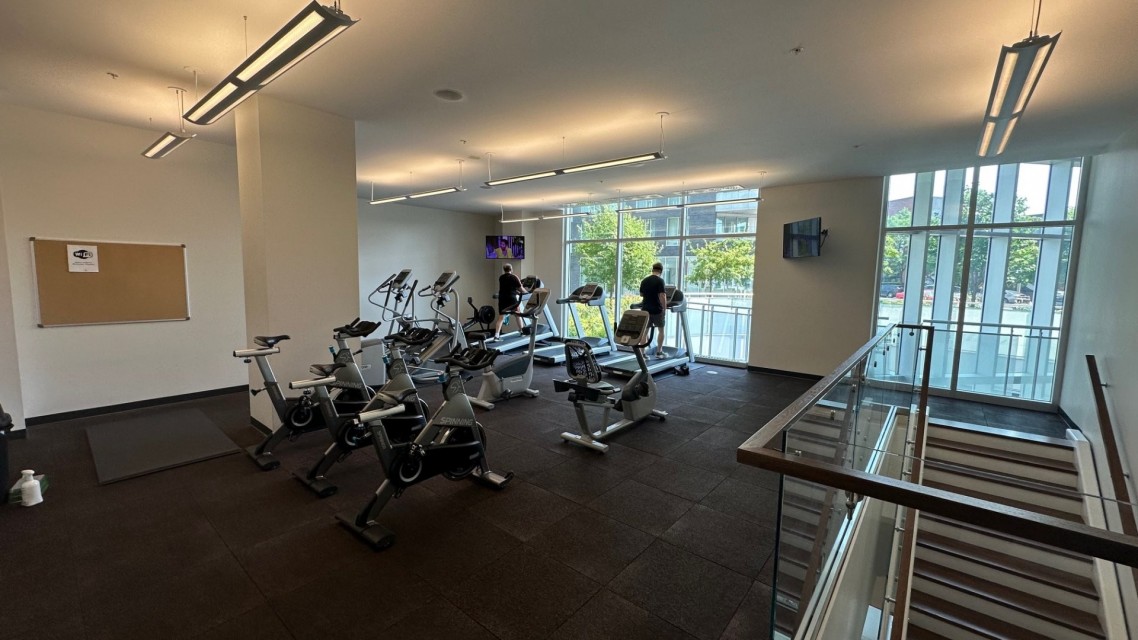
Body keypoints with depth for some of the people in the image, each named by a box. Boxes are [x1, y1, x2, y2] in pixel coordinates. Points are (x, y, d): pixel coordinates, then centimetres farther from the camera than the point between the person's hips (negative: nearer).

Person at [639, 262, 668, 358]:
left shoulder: (644, 281, 7)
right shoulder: (660, 281, -11)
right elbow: (662, 296, -17)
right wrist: (664, 308, -9)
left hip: (645, 309, 4)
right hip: (657, 310, -4)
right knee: (660, 330, 12)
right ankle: (659, 352, 12)